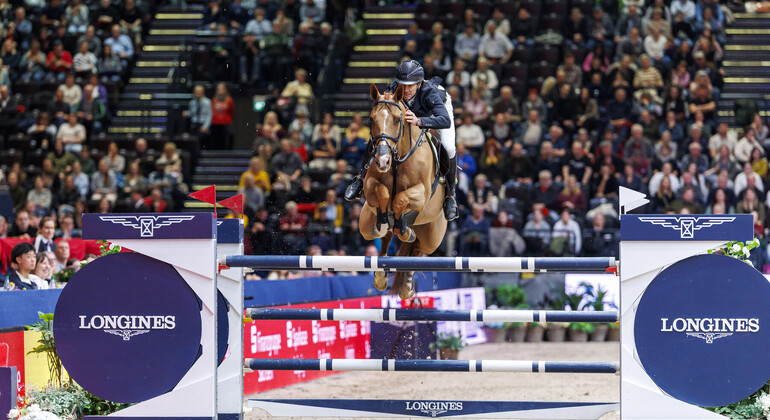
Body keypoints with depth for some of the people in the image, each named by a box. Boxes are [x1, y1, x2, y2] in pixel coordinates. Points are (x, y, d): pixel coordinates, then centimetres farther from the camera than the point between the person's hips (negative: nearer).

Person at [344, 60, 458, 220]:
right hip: (407, 110, 3)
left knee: (449, 149, -25)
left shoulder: (429, 92, -47)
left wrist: (418, 121, -74)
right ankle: (362, 178, 12)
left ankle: (450, 194, -3)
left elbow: (446, 121, -59)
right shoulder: (393, 91, -37)